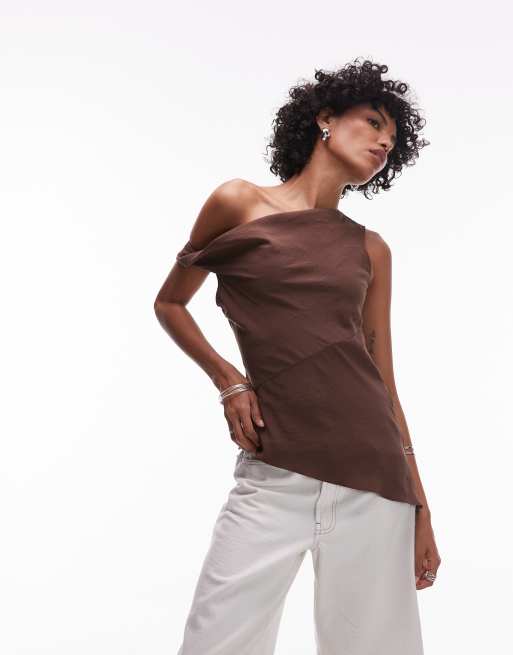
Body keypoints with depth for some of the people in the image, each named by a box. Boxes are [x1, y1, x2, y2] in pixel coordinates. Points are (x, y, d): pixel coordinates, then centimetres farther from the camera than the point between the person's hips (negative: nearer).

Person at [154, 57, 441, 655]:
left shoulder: (371, 250, 12)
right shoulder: (238, 203, 6)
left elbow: (384, 382, 14)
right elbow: (169, 303, 17)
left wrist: (419, 503, 13)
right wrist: (228, 381, 1)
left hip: (372, 475, 3)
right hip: (275, 476, -2)